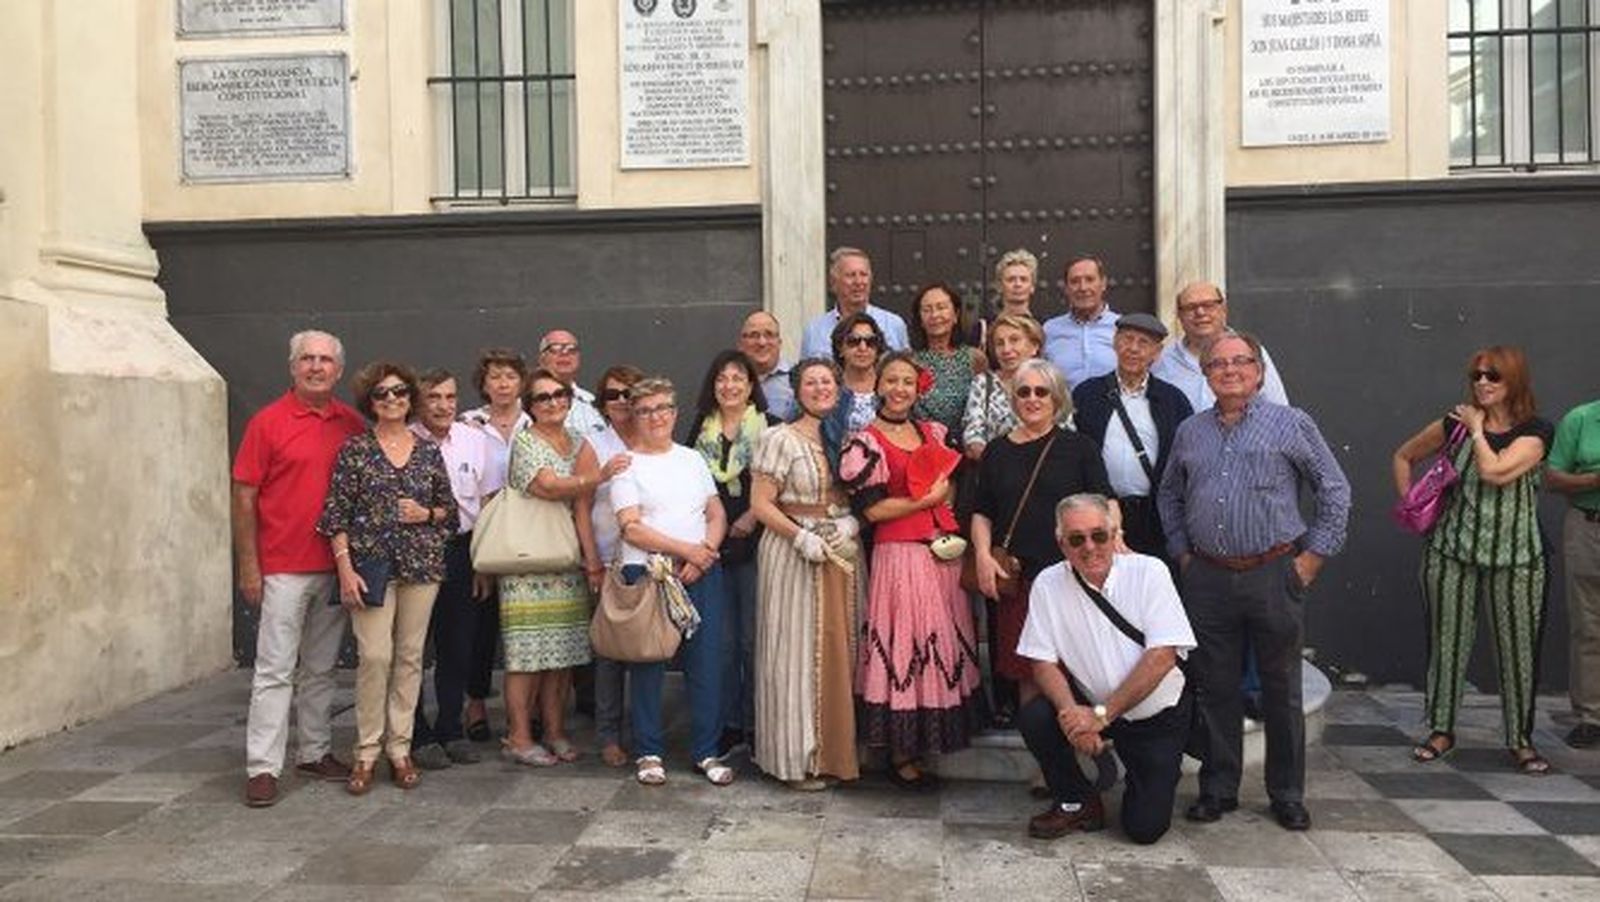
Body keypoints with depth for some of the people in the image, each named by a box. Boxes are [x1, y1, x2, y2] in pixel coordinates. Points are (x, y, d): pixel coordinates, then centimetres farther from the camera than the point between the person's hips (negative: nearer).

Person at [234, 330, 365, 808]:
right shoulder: (268, 422, -4)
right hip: (283, 567, -4)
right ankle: (263, 768, 4)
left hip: (335, 567, 4)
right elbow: (244, 498, -4)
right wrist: (248, 566, -8)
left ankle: (316, 751, 26)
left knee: (322, 668, 14)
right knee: (274, 670, -2)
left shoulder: (352, 423, 6)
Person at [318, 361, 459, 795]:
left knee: (410, 656, 6)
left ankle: (400, 748, 16)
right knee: (375, 655, -8)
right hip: (370, 563, -3)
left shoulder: (429, 451, 9)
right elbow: (336, 515, -2)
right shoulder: (354, 449, 1)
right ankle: (367, 752, 6)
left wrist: (427, 514, -6)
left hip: (421, 563, 3)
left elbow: (450, 509, 15)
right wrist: (345, 567, -10)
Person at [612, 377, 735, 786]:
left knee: (706, 663, 2)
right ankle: (649, 753, 15)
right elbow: (631, 528, -7)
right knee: (647, 664, 1)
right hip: (647, 574, -3)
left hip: (702, 574, 4)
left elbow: (717, 515, 14)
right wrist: (686, 549, -13)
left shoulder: (692, 459, 17)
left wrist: (706, 552, -5)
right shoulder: (626, 465, 3)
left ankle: (706, 752, 13)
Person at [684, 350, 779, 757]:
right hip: (711, 545, 3)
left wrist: (752, 517, -14)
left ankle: (756, 725, 13)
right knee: (721, 640, 7)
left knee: (753, 638, 1)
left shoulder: (768, 427, 0)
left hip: (754, 543, -3)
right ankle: (727, 725, 17)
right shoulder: (700, 428, 12)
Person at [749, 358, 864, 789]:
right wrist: (802, 536, -19)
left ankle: (836, 750, 19)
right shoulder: (780, 438, -5)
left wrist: (851, 522, -5)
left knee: (839, 647, 8)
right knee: (797, 649, -1)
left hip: (841, 554, 5)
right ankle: (797, 757, 9)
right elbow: (761, 503, -9)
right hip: (792, 554, -5)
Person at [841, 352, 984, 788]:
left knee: (944, 645, 9)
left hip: (943, 552, 6)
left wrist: (953, 534, 6)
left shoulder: (933, 433, 14)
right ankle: (901, 755, 8)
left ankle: (927, 742, 22)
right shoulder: (866, 443, -5)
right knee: (903, 649, -3)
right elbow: (873, 509, -12)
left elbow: (952, 483, 23)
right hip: (899, 555, -6)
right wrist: (928, 499, -10)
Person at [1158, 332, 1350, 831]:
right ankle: (1218, 789, 20)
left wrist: (1314, 555, -1)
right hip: (1208, 578, 3)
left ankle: (1287, 794, 20)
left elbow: (1335, 490, 3)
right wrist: (1181, 553, 13)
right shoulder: (1190, 432, 12)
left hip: (1274, 575, -3)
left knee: (1281, 689, 7)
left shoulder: (1290, 424, 0)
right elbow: (1168, 496, 22)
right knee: (1214, 687, 8)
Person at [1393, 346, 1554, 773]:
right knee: (1447, 641, 6)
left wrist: (1477, 429, -7)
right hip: (1452, 550, 1)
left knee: (1518, 647, 4)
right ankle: (1442, 729, 20)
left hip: (1515, 554, -1)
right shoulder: (1455, 424, 4)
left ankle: (1520, 739, 19)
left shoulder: (1535, 431, -3)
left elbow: (1495, 472, -20)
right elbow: (1404, 456, 17)